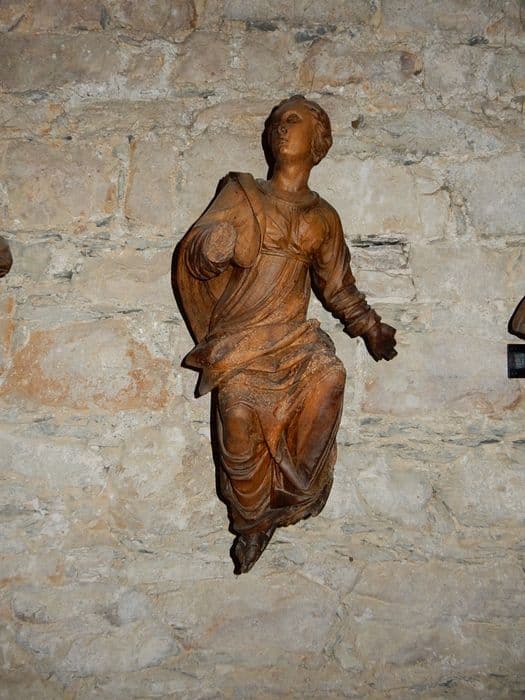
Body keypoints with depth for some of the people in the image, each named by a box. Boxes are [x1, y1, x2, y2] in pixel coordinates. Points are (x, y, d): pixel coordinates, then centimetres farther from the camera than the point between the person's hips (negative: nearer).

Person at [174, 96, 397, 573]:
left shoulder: (323, 219, 17)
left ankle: (287, 497, -8)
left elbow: (338, 287, 24)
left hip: (292, 335, 2)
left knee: (328, 376, -27)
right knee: (239, 407, -26)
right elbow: (192, 252, -2)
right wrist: (213, 247, -24)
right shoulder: (240, 194, 9)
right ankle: (252, 523, -3)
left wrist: (370, 329, 13)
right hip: (237, 338, -2)